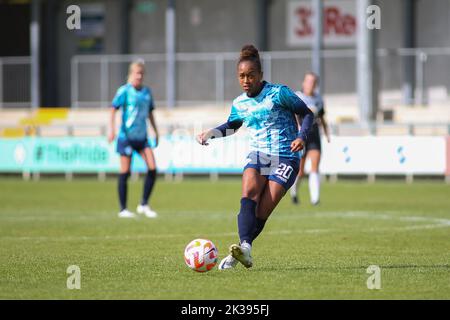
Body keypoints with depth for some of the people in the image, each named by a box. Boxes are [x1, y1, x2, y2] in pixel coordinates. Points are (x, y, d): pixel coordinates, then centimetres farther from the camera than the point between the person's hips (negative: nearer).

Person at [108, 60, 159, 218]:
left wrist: (156, 132, 19)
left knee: (152, 169, -5)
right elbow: (113, 109, -10)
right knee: (125, 173, -1)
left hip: (142, 136, 5)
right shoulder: (124, 91, -7)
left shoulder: (147, 91, 9)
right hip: (127, 136, -5)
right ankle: (123, 209, 7)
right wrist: (111, 129, -20)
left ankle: (144, 205, 7)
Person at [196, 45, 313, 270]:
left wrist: (302, 136, -17)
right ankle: (245, 247, -40)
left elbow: (307, 113, 0)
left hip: (285, 158, -4)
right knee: (248, 195, -27)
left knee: (262, 213, -15)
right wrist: (210, 133, 12)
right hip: (257, 156, 4)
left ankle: (238, 254, -6)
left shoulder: (278, 93, -7)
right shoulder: (239, 104, 9)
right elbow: (231, 125, 30)